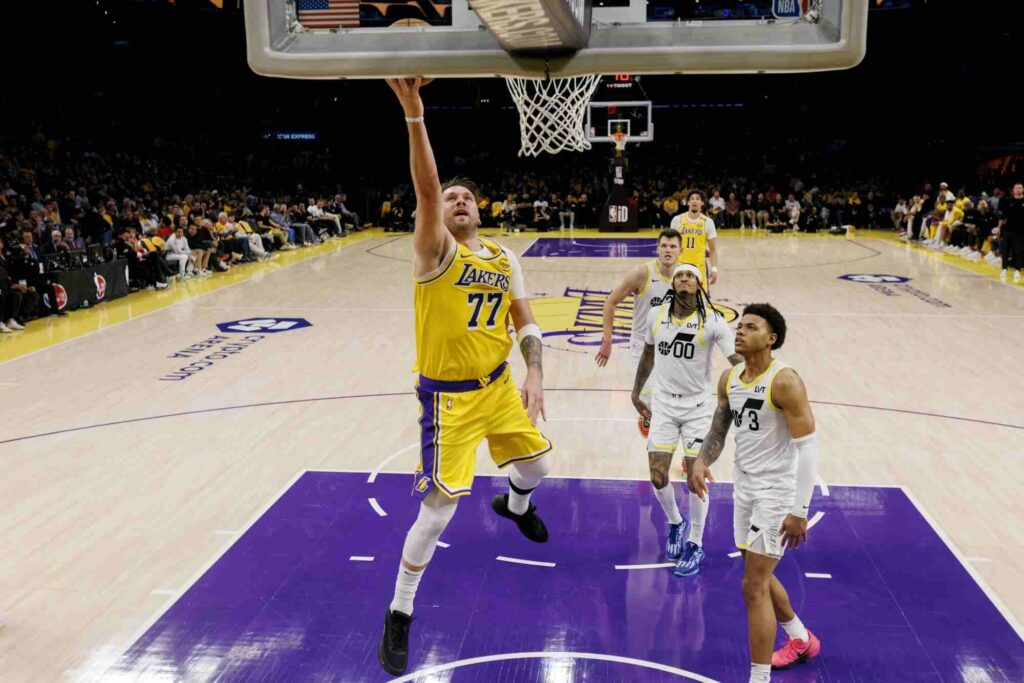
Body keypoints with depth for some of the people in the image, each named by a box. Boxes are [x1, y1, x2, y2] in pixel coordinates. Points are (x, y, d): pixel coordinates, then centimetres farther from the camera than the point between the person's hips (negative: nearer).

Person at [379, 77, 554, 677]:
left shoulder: (505, 260, 5)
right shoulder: (437, 252, -13)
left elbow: (526, 322, 6)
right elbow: (426, 189, -30)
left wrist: (534, 375, -10)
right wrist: (414, 114, -41)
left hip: (499, 385, 6)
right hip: (449, 396, -6)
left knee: (538, 463, 22)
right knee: (439, 509, -6)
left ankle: (515, 505, 62)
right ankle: (400, 614, 15)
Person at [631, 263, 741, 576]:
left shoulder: (712, 320, -12)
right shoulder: (656, 315, -1)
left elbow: (738, 360, -19)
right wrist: (636, 393, 19)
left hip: (698, 407, -3)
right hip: (663, 404, 3)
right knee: (658, 477, 0)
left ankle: (696, 545, 17)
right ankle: (675, 523, 32)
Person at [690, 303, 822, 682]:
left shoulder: (784, 381, -20)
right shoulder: (729, 378, 2)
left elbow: (808, 446, -21)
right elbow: (718, 430, 13)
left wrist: (800, 511, -23)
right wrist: (702, 461, -9)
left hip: (776, 490, -8)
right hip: (744, 484, 8)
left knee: (753, 586, -8)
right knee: (759, 574, 22)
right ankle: (802, 639, 47)